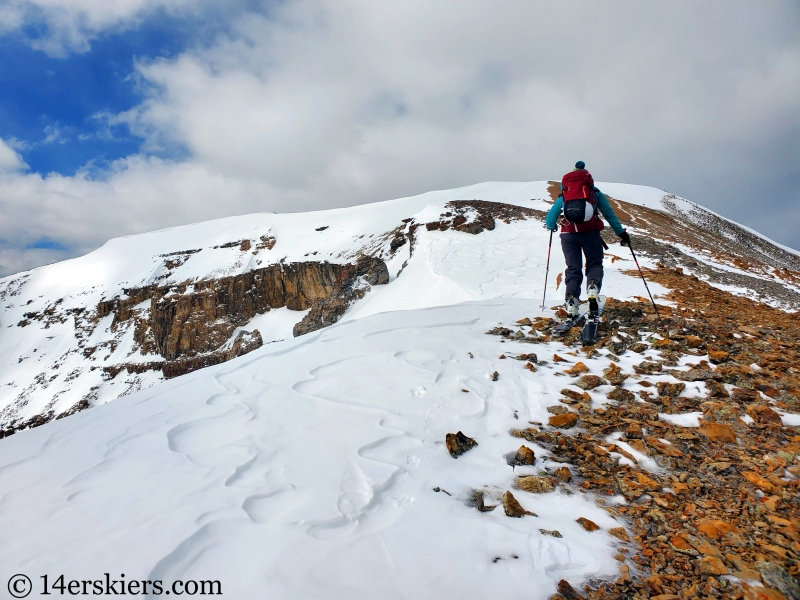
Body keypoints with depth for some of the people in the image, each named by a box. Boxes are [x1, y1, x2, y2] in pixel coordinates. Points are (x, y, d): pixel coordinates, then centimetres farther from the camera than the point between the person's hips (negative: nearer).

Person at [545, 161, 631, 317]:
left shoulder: (563, 195, 19)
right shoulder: (595, 193, 17)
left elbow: (550, 220, 17)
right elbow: (609, 214, 14)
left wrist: (552, 226, 40)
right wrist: (621, 233, 19)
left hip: (568, 235, 1)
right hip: (590, 233, -1)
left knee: (573, 269, 9)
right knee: (594, 264, 12)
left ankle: (571, 301, -9)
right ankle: (593, 288, -18)